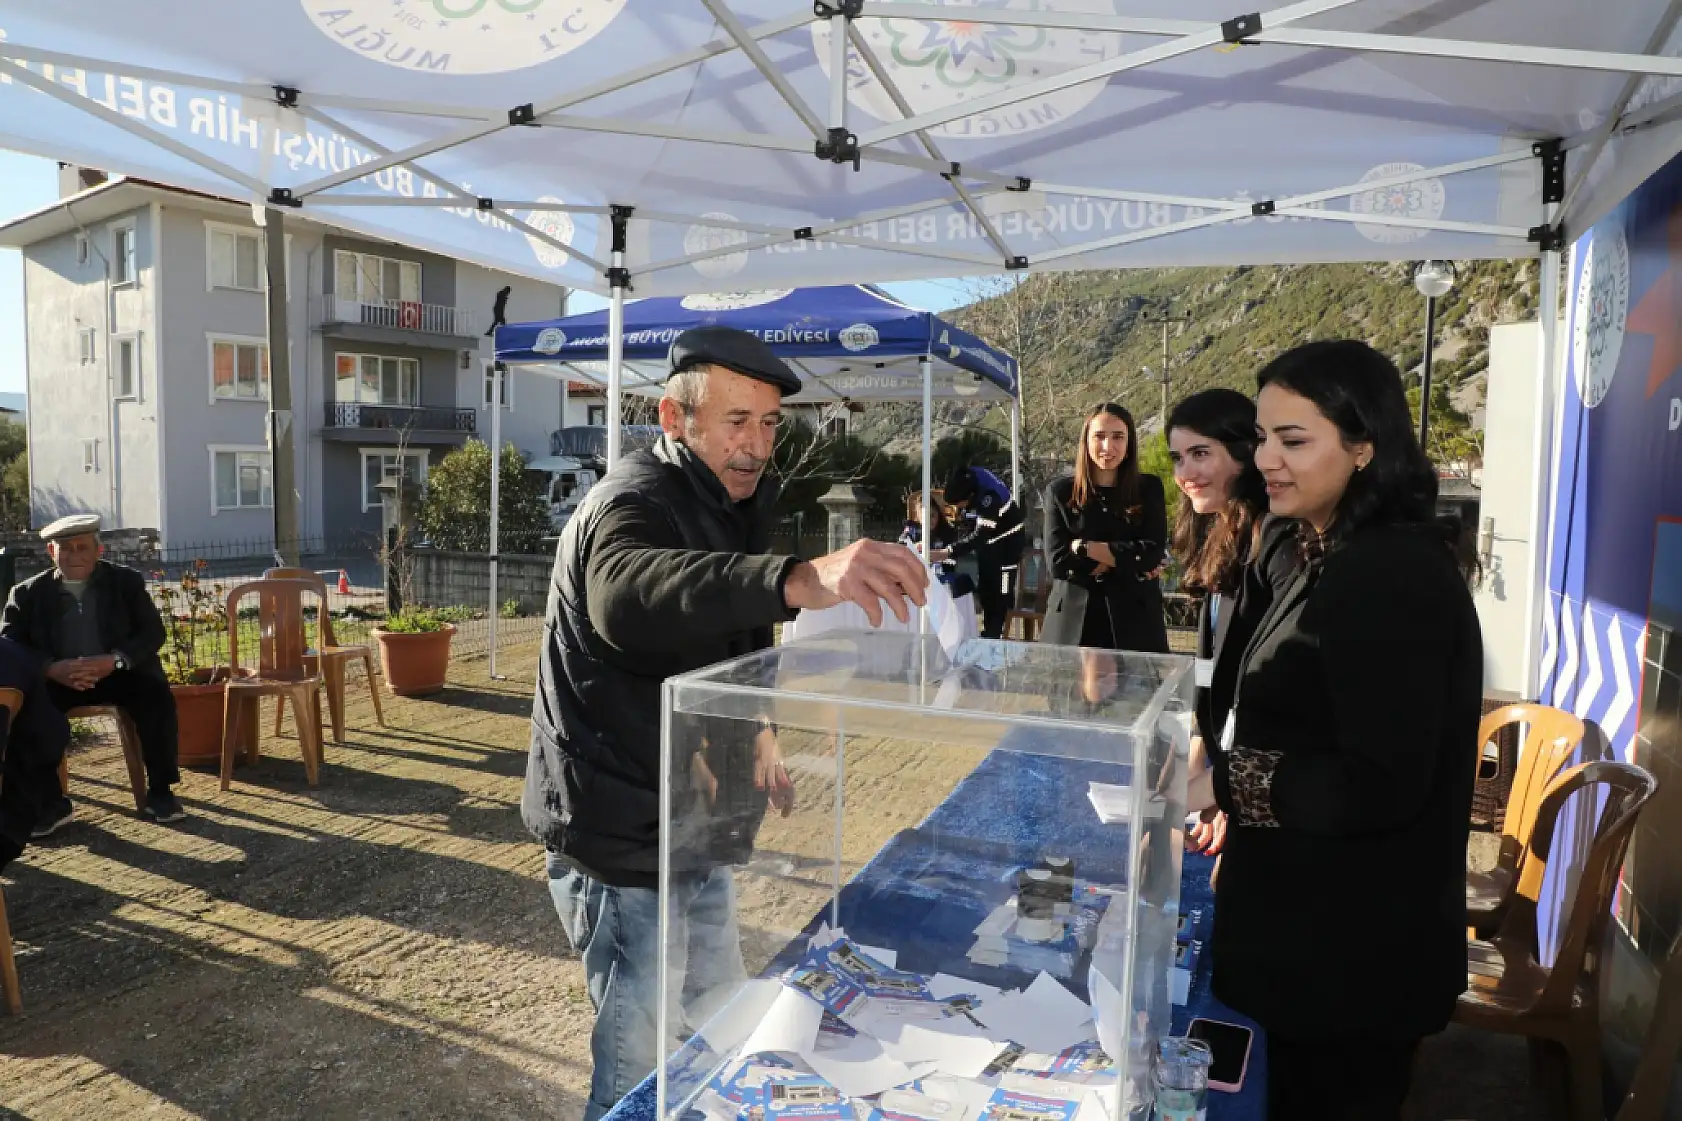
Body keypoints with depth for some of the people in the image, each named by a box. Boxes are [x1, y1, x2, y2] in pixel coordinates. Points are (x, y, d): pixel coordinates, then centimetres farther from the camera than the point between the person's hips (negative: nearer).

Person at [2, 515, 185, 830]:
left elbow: (153, 632, -3)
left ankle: (160, 791, -16)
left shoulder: (127, 581, 4)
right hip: (56, 678, 1)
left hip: (120, 673, -1)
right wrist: (52, 668, -23)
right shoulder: (28, 593, 7)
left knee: (157, 694, -29)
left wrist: (114, 660, -23)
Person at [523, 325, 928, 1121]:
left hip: (691, 830, 9)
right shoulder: (634, 502, -23)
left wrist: (757, 732, 10)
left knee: (718, 1039, 23)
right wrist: (800, 578, -63)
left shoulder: (735, 500, 7)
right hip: (621, 840, -9)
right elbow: (627, 594, -49)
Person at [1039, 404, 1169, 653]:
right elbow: (1059, 561, -6)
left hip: (1135, 621, 0)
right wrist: (1129, 561, -10)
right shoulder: (1061, 492, 4)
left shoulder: (1149, 488, 6)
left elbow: (1152, 554, -7)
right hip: (1074, 622, 0)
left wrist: (1085, 547, -11)